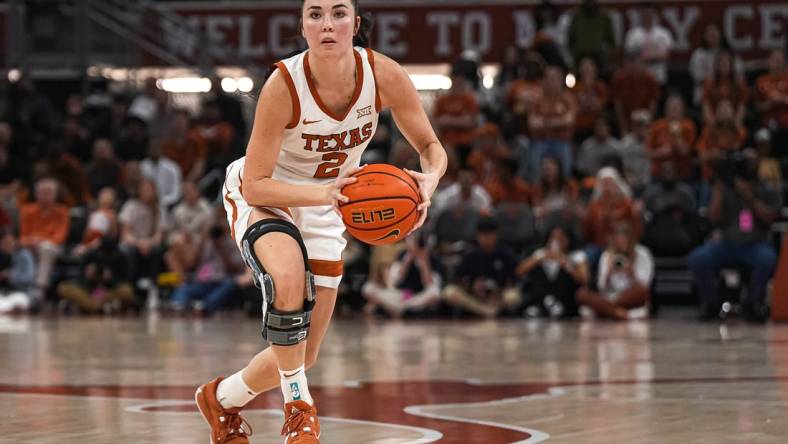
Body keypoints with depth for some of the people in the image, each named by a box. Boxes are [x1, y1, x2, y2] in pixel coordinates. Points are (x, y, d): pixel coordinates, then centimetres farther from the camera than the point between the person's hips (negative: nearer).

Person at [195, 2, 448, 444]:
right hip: (263, 197, -4)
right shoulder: (283, 86, -31)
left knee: (304, 354, 8)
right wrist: (322, 193, -42)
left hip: (327, 202, 4)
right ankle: (299, 408, -18)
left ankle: (222, 399, 38)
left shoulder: (384, 75, -23)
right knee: (289, 281, -38)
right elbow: (255, 186, -27)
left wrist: (429, 180, -33)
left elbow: (432, 147, -10)